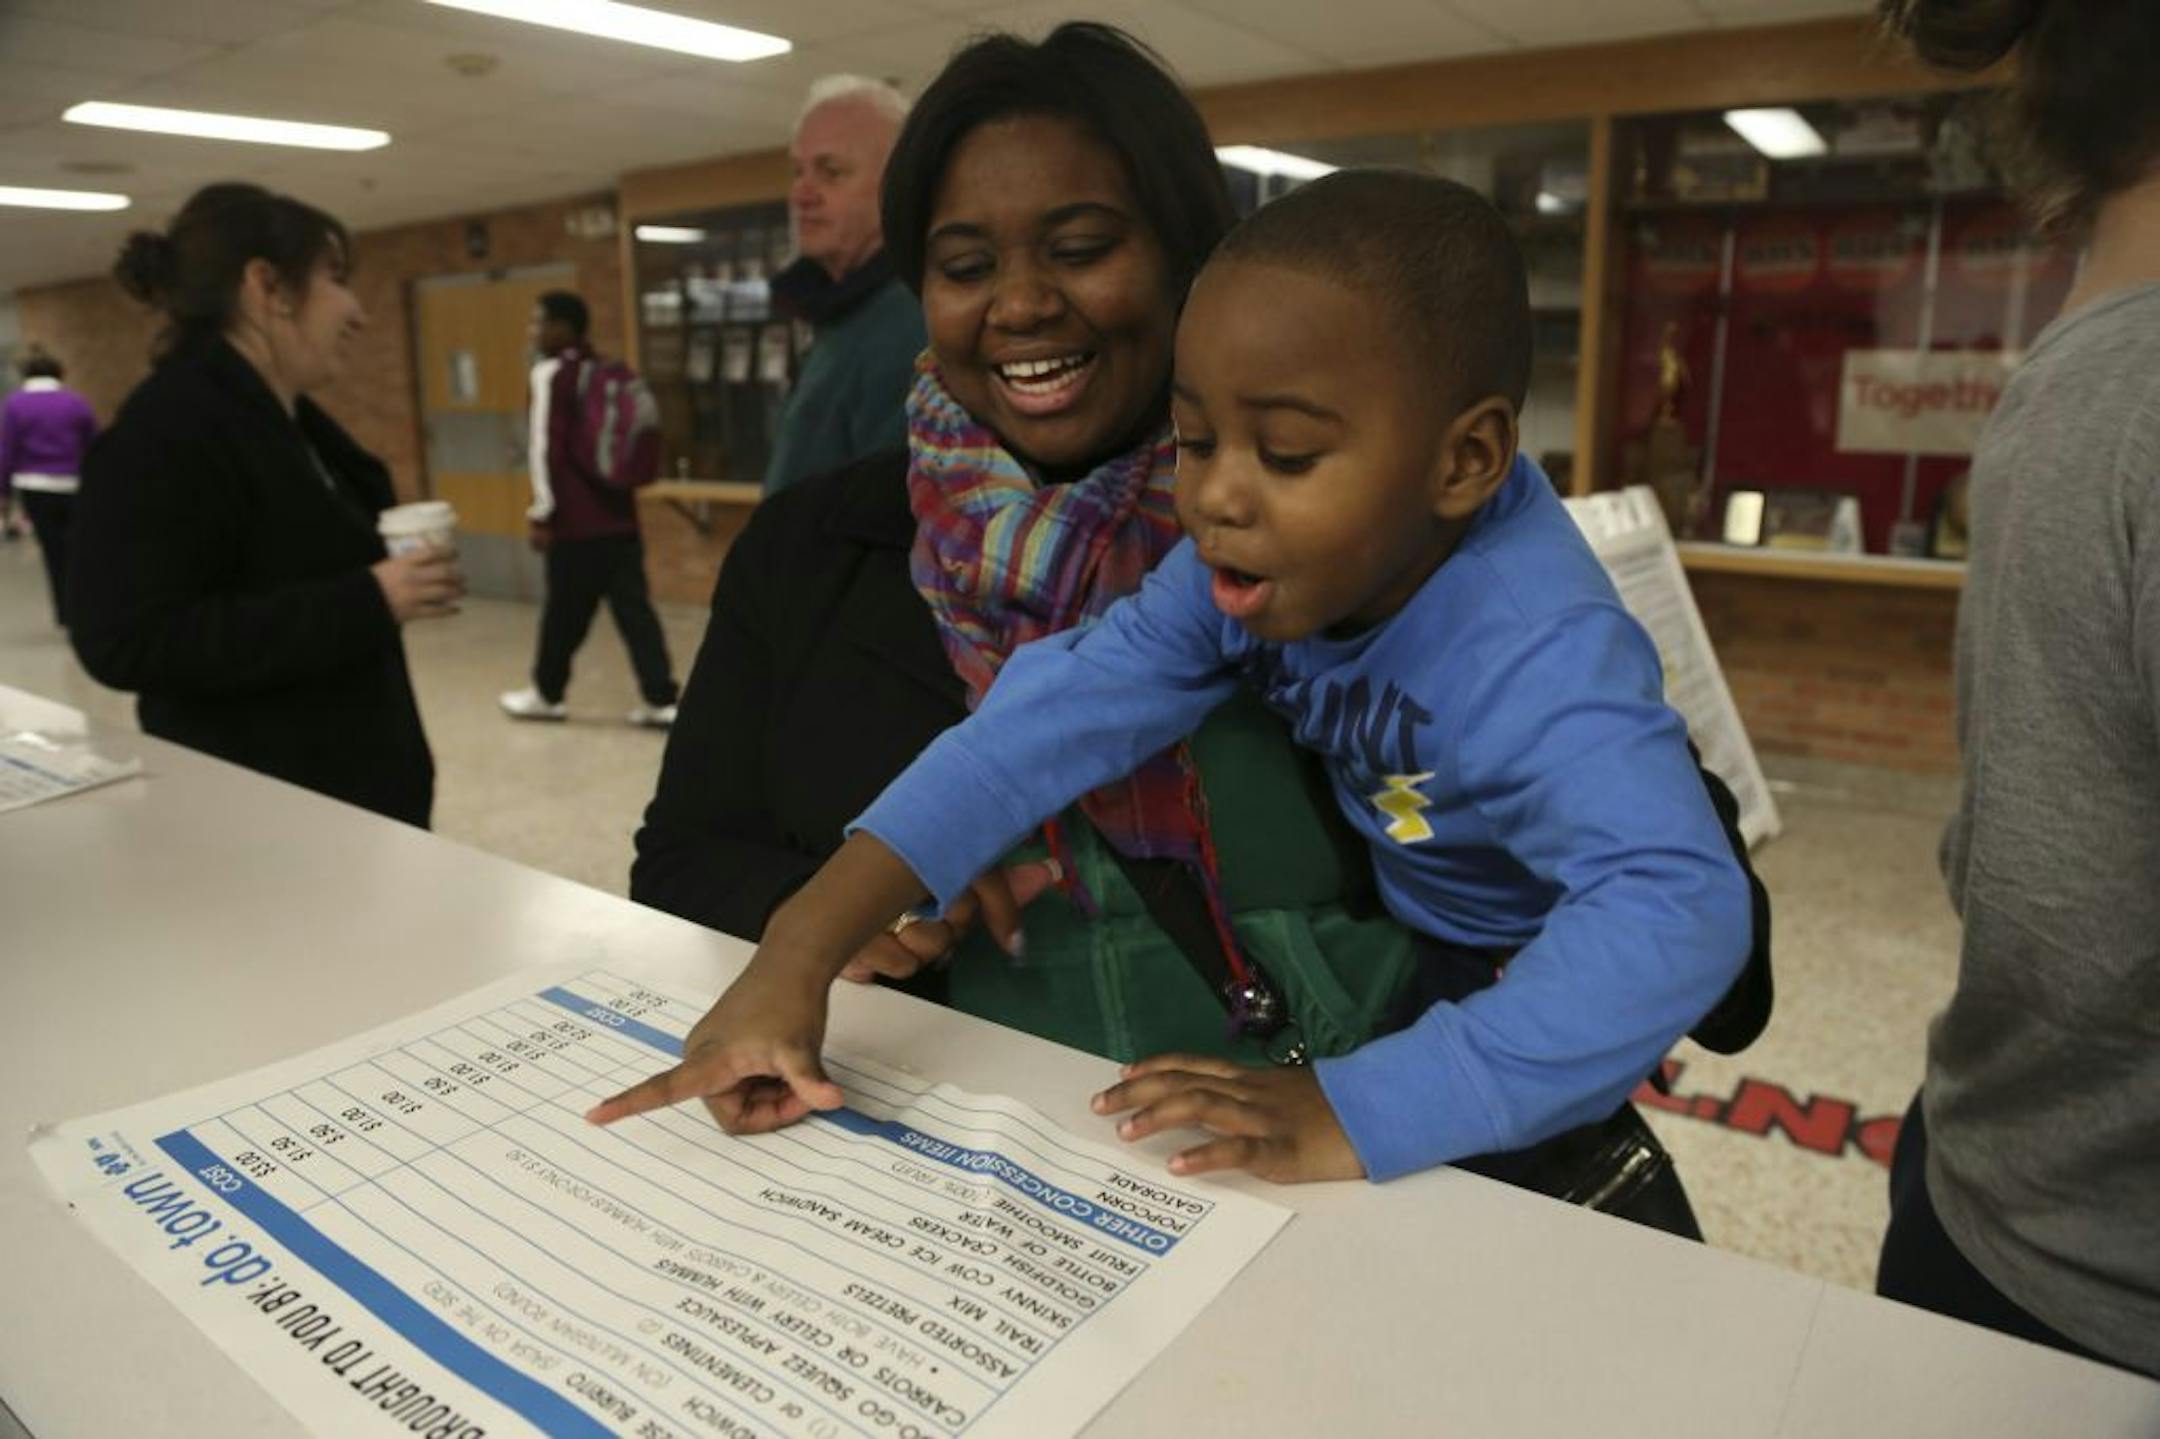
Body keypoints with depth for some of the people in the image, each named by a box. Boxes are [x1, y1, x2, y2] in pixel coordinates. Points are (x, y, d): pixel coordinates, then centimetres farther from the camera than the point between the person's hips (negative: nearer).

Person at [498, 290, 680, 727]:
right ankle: (660, 700, -1)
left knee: (565, 613, 7)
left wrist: (543, 512, -12)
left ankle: (547, 695, 23)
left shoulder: (551, 373, -9)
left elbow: (546, 448, -16)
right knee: (634, 608, 4)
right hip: (619, 515, 7)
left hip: (576, 521, -7)